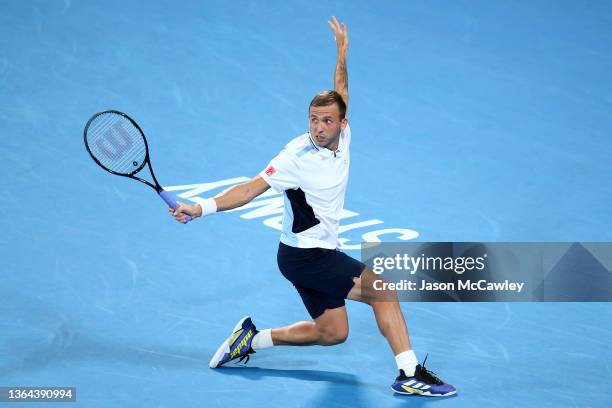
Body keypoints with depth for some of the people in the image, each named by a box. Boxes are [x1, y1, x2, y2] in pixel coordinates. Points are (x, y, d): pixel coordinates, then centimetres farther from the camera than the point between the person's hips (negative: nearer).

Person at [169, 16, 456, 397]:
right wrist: (202, 208, -28)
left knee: (332, 333, 16)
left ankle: (252, 338, 23)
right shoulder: (298, 155, -19)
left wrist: (343, 52, 17)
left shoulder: (342, 138, 0)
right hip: (304, 255, -9)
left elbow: (341, 94, 19)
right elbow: (251, 189, -19)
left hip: (320, 254, 9)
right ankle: (410, 374, -15)